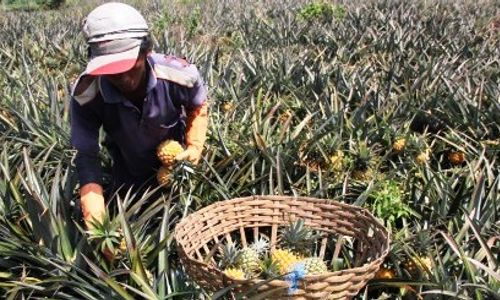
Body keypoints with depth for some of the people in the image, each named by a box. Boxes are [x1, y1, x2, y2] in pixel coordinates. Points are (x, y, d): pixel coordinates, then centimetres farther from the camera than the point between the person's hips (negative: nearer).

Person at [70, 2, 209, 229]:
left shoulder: (179, 76, -35)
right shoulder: (86, 95, -37)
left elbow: (198, 107, -9)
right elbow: (86, 155, -29)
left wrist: (194, 146, -21)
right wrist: (94, 218, -38)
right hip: (127, 169, 0)